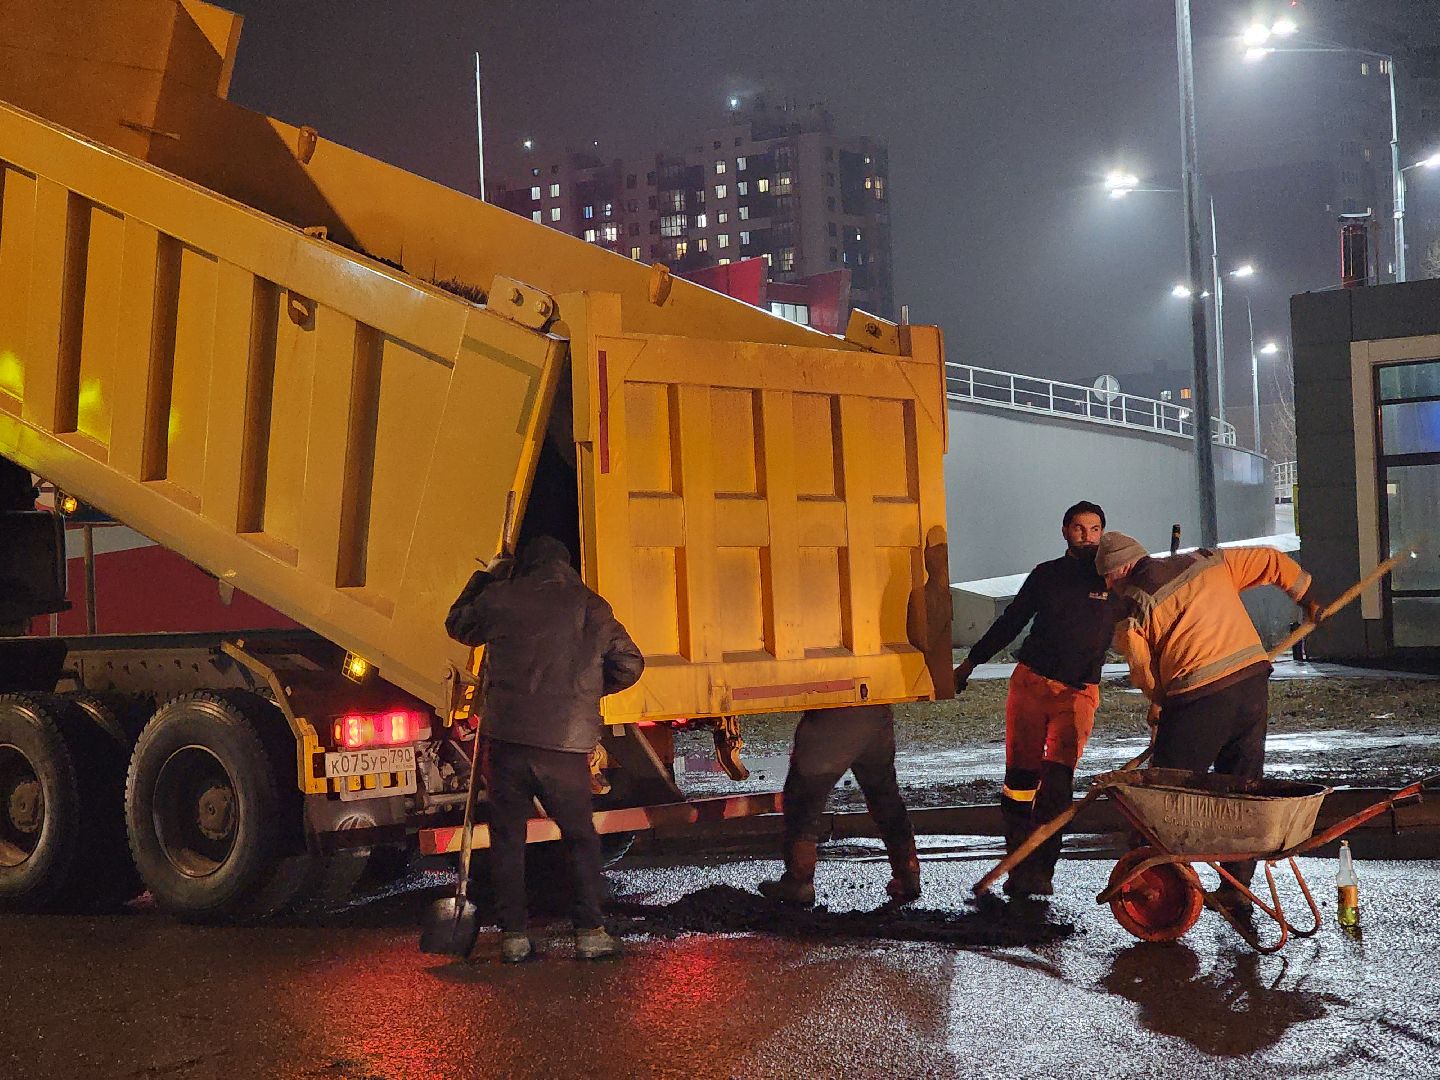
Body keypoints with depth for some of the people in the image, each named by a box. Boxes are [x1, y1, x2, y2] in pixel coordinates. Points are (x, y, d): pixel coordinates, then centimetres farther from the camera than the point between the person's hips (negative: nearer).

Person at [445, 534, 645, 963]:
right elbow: (629, 664, 8)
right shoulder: (591, 607, 6)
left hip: (507, 738, 0)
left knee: (507, 836, 10)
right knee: (580, 837, 12)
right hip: (566, 743, 0)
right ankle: (590, 931, 6)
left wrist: (484, 578, 34)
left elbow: (458, 625, 23)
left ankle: (513, 934, 9)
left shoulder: (499, 598, 5)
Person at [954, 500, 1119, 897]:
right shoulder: (1046, 574, 10)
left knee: (1056, 781, -14)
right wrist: (970, 662, 20)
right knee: (1020, 777, 0)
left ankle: (1040, 871, -12)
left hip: (1078, 693, -2)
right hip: (1030, 682, 2)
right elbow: (1011, 621, 19)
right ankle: (1019, 867, 7)